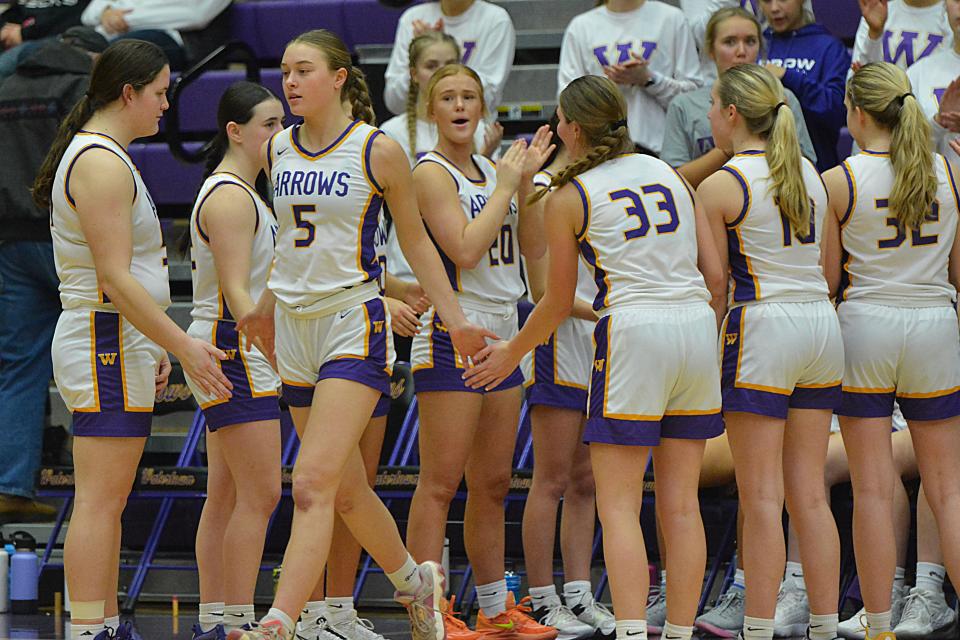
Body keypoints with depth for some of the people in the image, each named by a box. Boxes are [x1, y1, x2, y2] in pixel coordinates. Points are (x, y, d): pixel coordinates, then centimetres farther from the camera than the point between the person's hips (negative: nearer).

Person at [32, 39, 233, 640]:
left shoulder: (99, 156, 18)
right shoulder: (102, 163, -15)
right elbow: (115, 279, -20)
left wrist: (156, 345, 24)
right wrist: (184, 345, -20)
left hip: (122, 344, 11)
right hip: (108, 345, -11)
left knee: (107, 502, 11)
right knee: (100, 501, -12)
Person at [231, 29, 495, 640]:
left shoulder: (378, 150, -7)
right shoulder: (278, 150, 8)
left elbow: (416, 240, 4)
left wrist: (454, 319, 4)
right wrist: (267, 307, 29)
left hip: (355, 325, -6)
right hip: (295, 329, 6)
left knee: (312, 485, -17)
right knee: (345, 489, 13)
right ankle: (414, 580, 35)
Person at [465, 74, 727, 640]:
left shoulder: (568, 198, 1)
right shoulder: (670, 173, 14)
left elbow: (559, 302, 7)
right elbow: (715, 276, 11)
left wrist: (512, 353, 24)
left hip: (633, 332, -5)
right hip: (696, 326, 5)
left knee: (618, 505, -3)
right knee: (681, 503, 9)